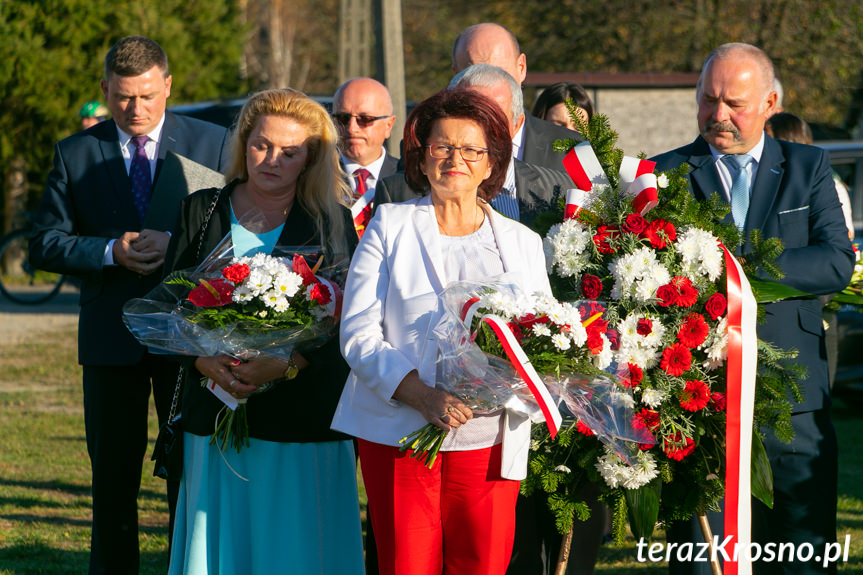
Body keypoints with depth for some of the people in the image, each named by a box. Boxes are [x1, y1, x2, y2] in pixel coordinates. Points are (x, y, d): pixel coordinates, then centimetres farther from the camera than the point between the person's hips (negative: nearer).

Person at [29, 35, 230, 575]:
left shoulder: (214, 144, 1)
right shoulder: (75, 154, 3)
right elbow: (46, 243, 1)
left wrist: (177, 244, -18)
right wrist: (110, 252, -16)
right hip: (111, 338, 1)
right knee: (113, 475, 8)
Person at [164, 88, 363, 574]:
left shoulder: (332, 223, 4)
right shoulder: (202, 212, 10)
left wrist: (287, 363, -19)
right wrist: (205, 361, -12)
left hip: (304, 417, -2)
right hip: (217, 413, 2)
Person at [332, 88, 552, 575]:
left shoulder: (522, 243, 14)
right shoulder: (390, 227, 7)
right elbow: (358, 334, -1)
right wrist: (423, 396, -16)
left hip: (489, 442, 2)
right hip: (400, 437, -2)